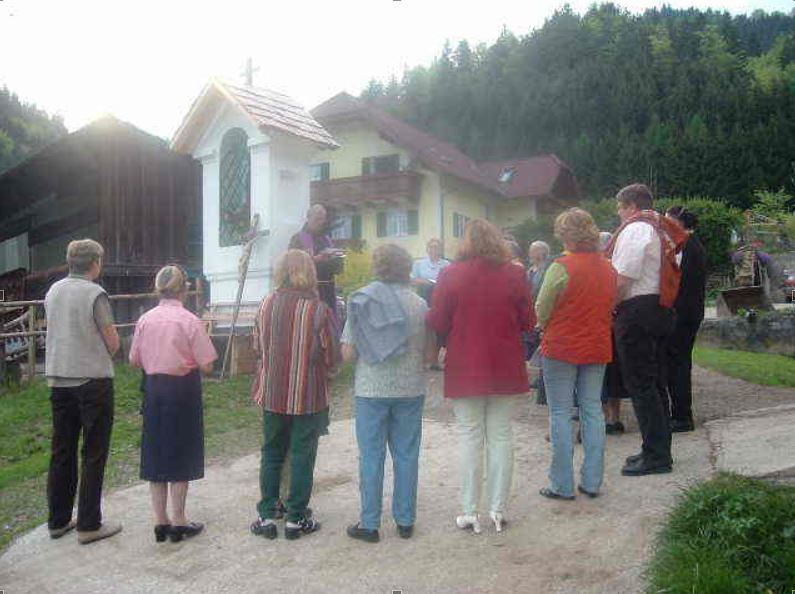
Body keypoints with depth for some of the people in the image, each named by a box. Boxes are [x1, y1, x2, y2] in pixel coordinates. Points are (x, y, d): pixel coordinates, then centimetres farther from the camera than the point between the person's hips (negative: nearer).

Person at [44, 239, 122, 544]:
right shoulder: (95, 294, -13)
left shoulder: (53, 291, 6)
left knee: (61, 452, 14)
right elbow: (113, 342, -11)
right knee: (93, 455, 3)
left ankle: (58, 520, 23)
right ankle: (89, 525, 8)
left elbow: (56, 331, 15)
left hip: (58, 379, 6)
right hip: (93, 379, -6)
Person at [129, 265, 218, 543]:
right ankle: (178, 522, 14)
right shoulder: (190, 321, -13)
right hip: (183, 388, -4)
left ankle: (160, 521, 19)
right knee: (181, 455, 7)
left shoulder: (145, 320, -1)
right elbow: (206, 365, -13)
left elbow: (134, 361, 7)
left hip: (153, 388, 4)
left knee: (155, 454, 13)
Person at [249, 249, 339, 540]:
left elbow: (257, 345, 7)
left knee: (271, 453, 16)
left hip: (272, 393, 3)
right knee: (302, 456, 9)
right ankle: (296, 519, 17)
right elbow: (332, 357, -9)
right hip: (308, 395, -3)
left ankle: (267, 516, 21)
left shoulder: (266, 304, -4)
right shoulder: (318, 309, -14)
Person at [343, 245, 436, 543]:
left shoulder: (363, 301, -6)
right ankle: (405, 521, 21)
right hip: (410, 390, 2)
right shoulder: (419, 304, -2)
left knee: (371, 457, 7)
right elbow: (429, 351, 2)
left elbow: (348, 353, -8)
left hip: (372, 390, -1)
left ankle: (369, 524, 15)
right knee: (406, 456, 12)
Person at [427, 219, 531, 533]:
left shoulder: (451, 275, -8)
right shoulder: (515, 274, -3)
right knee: (501, 435, 10)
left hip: (466, 369, -1)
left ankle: (469, 512, 13)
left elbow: (437, 324, -6)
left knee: (470, 437, 7)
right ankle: (498, 509, 17)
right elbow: (526, 321, 3)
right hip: (505, 369, 2)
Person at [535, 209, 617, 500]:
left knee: (561, 414, 3)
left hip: (562, 348, -6)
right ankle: (592, 481, 17)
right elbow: (611, 307, 13)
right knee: (593, 410, 12)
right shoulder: (608, 267, 4)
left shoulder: (561, 267, -16)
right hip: (597, 347, 6)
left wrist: (547, 329, 9)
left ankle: (562, 485, 7)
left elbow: (542, 311, -10)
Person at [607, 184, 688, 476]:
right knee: (653, 383, 15)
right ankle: (660, 449, 22)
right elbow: (659, 274, 18)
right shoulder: (660, 229, 18)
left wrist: (610, 307, -6)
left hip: (636, 311, -10)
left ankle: (656, 456, -2)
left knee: (639, 384, -6)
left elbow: (624, 278, -19)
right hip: (661, 309, 10)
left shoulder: (635, 229, -10)